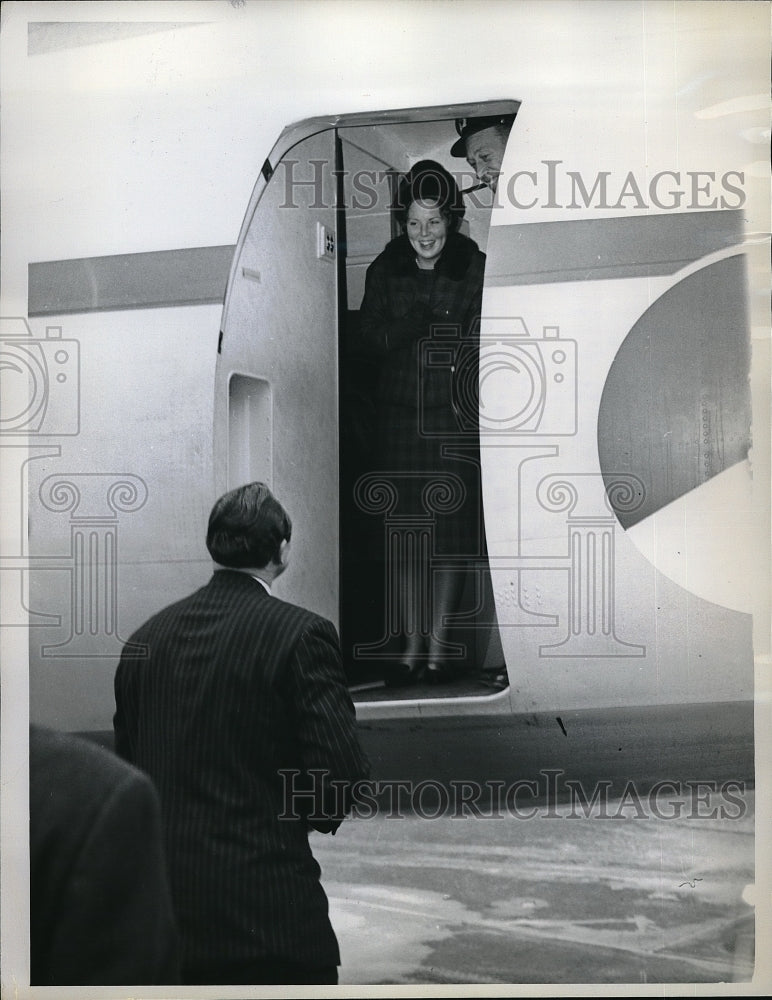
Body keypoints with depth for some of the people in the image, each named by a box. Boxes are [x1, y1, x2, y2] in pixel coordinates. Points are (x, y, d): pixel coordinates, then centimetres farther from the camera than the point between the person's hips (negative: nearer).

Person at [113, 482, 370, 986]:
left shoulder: (146, 637, 5)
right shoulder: (301, 634, -12)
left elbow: (126, 765, 10)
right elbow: (342, 770, -16)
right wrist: (311, 816, 4)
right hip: (270, 906, -5)